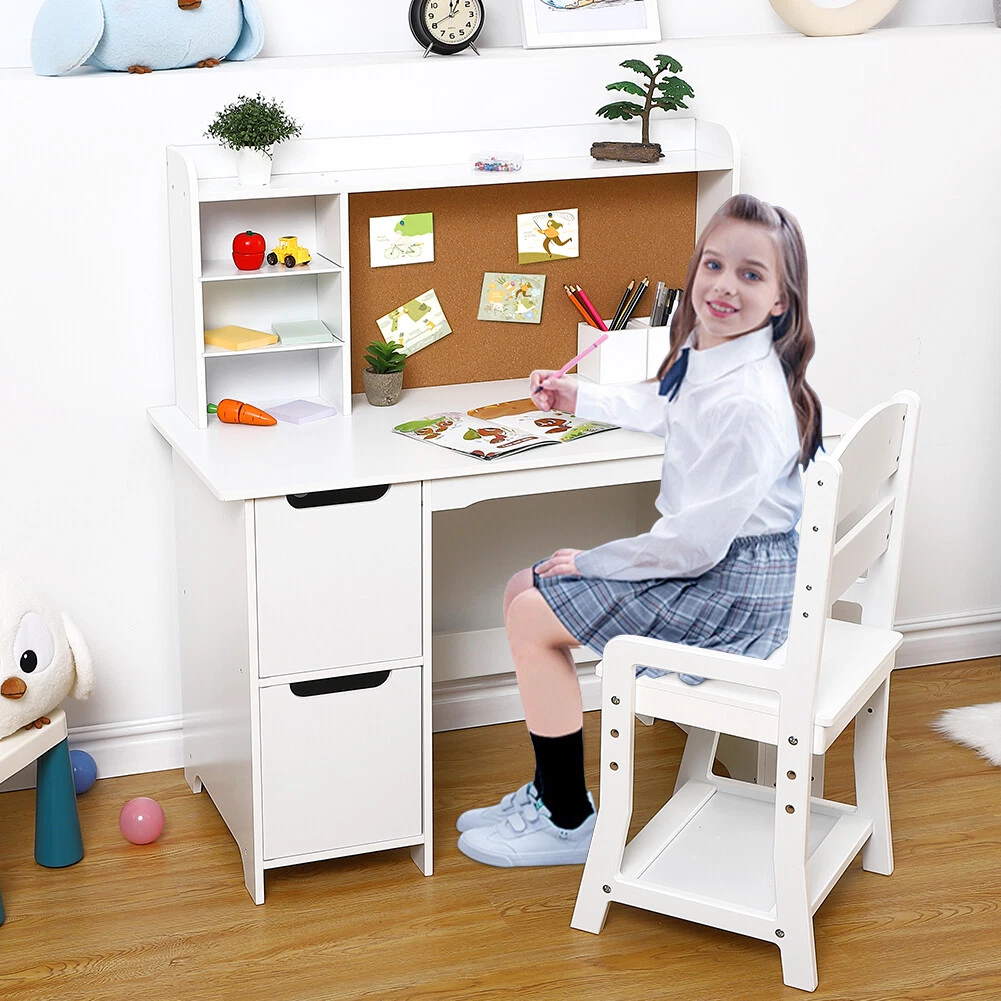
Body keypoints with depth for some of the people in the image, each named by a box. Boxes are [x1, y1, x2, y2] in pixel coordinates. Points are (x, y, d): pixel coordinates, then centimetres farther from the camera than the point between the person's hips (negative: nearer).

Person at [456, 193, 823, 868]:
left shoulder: (749, 404, -29)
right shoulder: (708, 355, 1)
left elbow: (697, 539, -27)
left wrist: (591, 563, -15)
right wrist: (581, 398, 30)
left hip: (732, 588, -10)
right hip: (705, 560, 10)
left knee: (532, 617, -7)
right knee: (523, 591, 12)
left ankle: (568, 824, 7)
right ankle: (548, 793, 21)